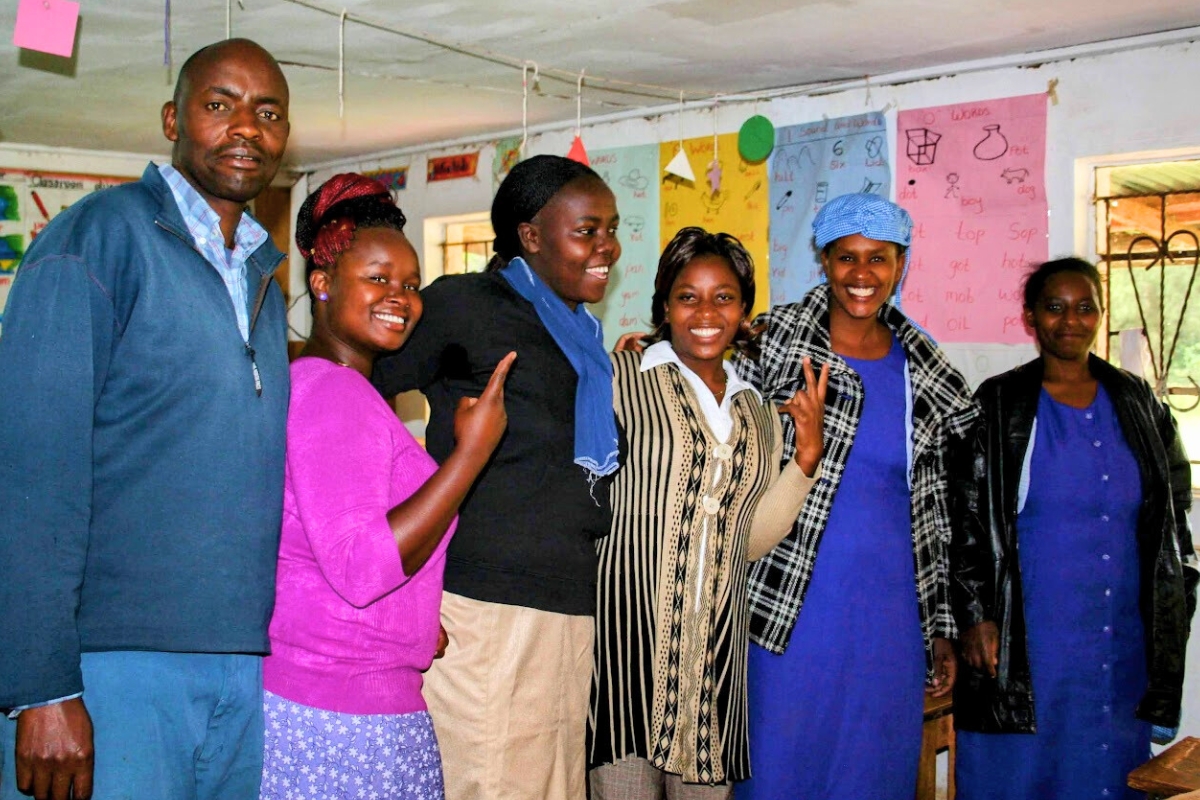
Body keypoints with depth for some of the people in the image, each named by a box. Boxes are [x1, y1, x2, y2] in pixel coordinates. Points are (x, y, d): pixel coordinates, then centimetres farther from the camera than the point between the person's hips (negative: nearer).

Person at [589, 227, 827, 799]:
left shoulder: (758, 414, 16)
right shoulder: (620, 377, 0)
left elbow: (750, 539, 13)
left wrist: (806, 458, 3)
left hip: (716, 644, 5)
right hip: (628, 629, -5)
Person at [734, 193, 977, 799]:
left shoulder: (923, 371, 8)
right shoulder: (775, 340, -4)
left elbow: (933, 510, 12)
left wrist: (942, 625, 12)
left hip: (891, 612, 4)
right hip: (792, 605, -3)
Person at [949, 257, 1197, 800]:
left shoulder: (1138, 404, 9)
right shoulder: (995, 408, -3)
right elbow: (964, 522, -4)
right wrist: (975, 617, -10)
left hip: (1125, 643, 4)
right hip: (1024, 645, -3)